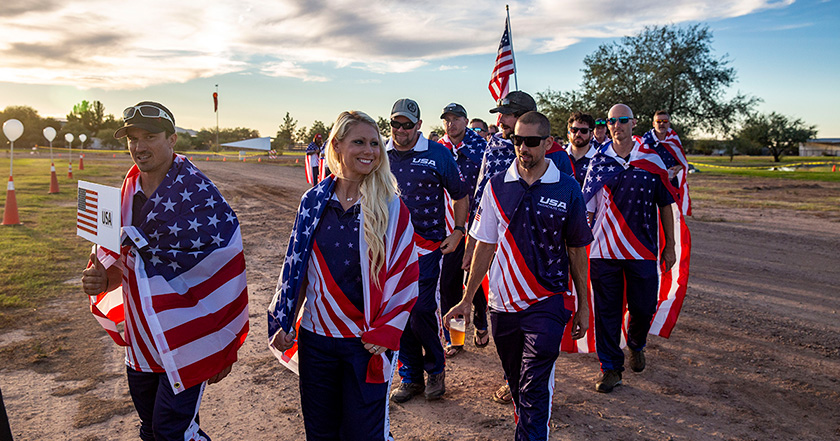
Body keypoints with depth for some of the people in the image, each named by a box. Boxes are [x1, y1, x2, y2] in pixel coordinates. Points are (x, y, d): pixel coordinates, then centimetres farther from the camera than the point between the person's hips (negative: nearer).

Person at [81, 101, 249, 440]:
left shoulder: (198, 193, -18)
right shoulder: (130, 188, 4)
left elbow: (223, 274, -17)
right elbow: (123, 254, 13)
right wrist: (103, 278, -9)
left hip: (185, 340, -7)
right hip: (141, 338, 7)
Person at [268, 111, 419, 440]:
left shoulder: (391, 207, -6)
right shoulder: (314, 201, 2)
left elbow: (405, 273, -5)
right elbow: (296, 264, 9)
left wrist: (384, 332, -9)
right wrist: (282, 321, 7)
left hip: (366, 342, -3)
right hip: (315, 336, 3)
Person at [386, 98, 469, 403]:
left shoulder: (438, 155, -3)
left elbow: (460, 196, 6)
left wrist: (458, 232, 0)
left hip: (427, 245, -3)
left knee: (421, 309, -8)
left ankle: (435, 369, 17)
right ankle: (410, 377, 21)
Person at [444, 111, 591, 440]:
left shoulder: (567, 189, -3)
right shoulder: (497, 185, 1)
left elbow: (576, 250, 4)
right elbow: (485, 245, 7)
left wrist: (583, 304, 6)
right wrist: (467, 298, 8)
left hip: (548, 303, -3)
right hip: (503, 303, 3)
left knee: (535, 391, -8)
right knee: (517, 385, 16)